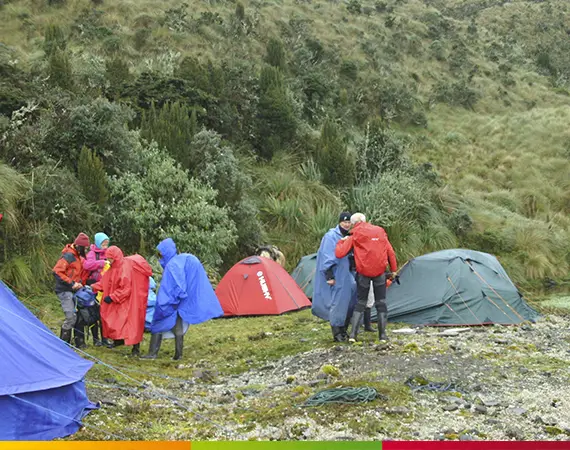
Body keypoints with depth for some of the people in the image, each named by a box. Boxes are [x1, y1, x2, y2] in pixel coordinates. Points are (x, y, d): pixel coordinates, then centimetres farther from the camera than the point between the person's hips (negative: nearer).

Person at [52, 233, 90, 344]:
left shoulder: (78, 257, 14)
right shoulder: (68, 256, -15)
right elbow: (56, 271, -21)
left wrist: (80, 283, 7)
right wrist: (71, 283, -19)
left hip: (73, 291, 9)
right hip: (65, 291, -9)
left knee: (78, 315, 9)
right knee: (71, 316, -14)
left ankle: (79, 341, 16)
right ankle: (63, 342, -5)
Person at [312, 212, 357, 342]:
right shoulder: (331, 236, -10)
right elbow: (327, 258, -15)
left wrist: (353, 273, 21)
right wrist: (329, 276, -20)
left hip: (347, 276, 8)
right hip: (336, 277, -8)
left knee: (349, 302, 9)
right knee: (336, 303, -6)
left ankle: (343, 331, 19)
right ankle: (336, 333, 0)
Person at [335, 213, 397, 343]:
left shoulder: (354, 236, -2)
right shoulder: (379, 231, 8)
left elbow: (339, 253, -7)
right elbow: (390, 252, 6)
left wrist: (341, 241, 11)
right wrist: (393, 269, 15)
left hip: (363, 272, -1)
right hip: (380, 272, 1)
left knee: (360, 302, 10)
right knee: (381, 302, 11)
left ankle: (353, 334, 2)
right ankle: (382, 334, 8)